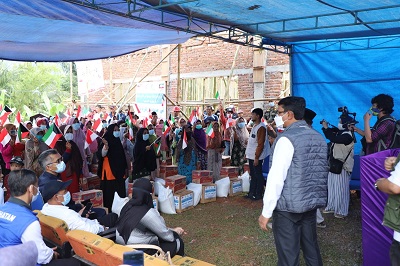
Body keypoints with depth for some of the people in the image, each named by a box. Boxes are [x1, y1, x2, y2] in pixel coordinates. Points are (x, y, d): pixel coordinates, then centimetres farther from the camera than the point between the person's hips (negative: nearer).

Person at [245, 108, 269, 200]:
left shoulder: (261, 127, -18)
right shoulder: (254, 126, 12)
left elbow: (260, 144, -21)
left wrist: (257, 157, -21)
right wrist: (248, 153, 18)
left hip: (256, 157, -10)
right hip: (251, 156, 10)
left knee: (258, 175, 2)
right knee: (253, 175, 16)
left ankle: (259, 194, 11)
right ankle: (252, 193, 26)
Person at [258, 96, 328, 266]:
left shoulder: (287, 139, -16)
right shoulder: (318, 137, 8)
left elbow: (276, 177, -20)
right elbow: (321, 172, 16)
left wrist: (266, 212, -16)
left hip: (289, 205, -7)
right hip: (312, 201, 8)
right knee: (311, 248, 20)